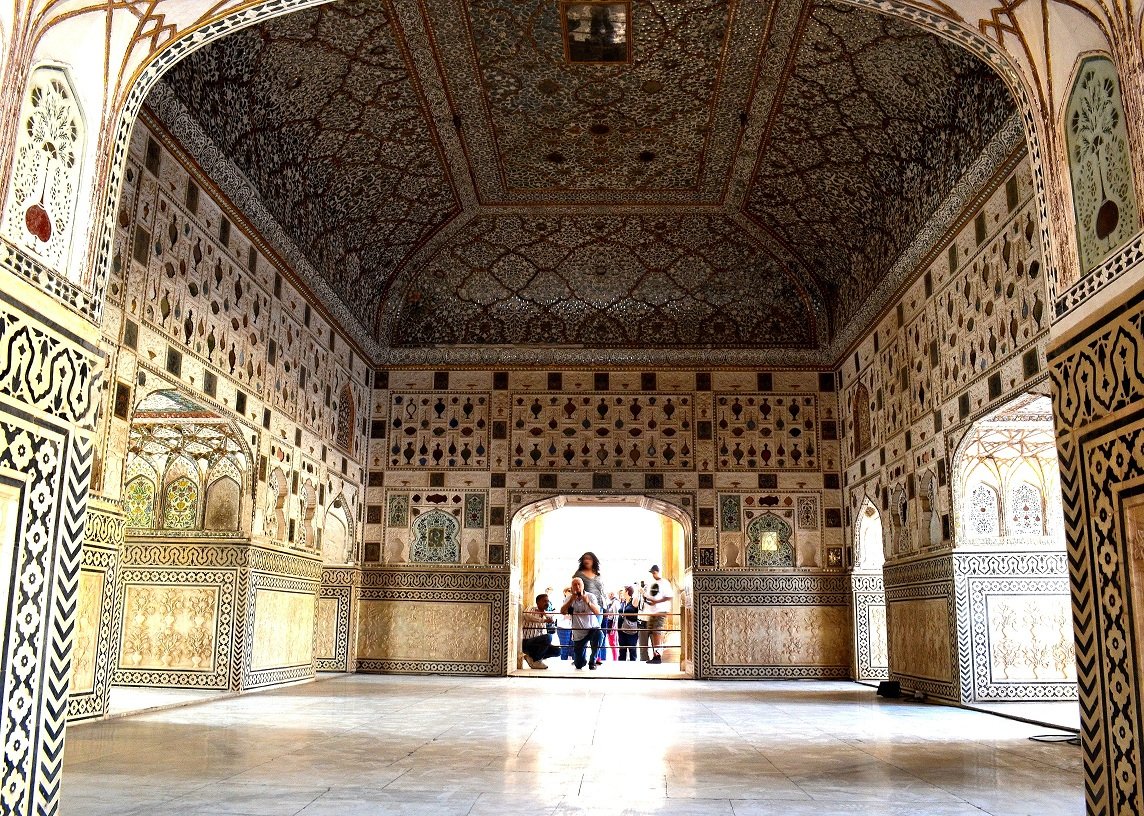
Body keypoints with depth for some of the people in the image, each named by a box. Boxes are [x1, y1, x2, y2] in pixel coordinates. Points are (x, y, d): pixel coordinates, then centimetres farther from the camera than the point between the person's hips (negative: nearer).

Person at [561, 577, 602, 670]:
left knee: (598, 633, -39)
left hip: (592, 628, -2)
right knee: (579, 665, -1)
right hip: (579, 634, 2)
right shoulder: (570, 599, -1)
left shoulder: (590, 596, -8)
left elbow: (597, 612, -22)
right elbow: (563, 612, -17)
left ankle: (592, 661, -17)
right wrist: (571, 600, -29)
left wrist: (588, 602, -39)